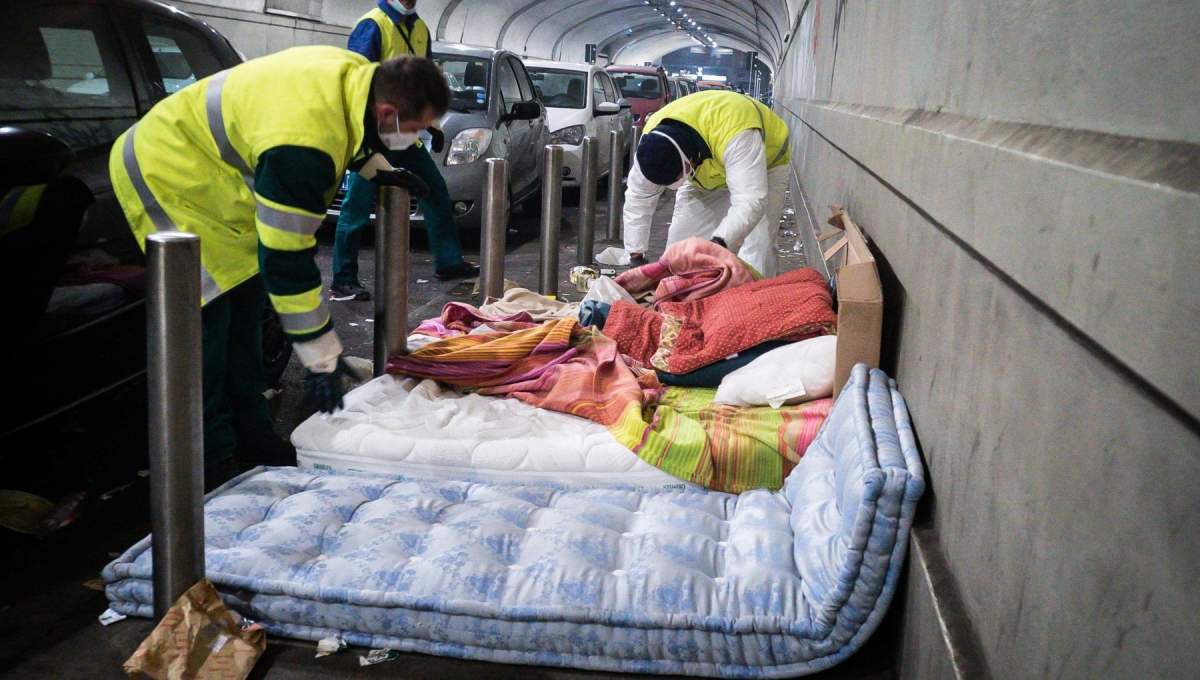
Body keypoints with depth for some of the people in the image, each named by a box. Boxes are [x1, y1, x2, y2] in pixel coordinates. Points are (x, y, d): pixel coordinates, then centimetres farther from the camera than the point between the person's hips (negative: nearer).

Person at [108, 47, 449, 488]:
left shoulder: (356, 74, -12)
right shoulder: (303, 144, -38)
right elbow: (286, 258, -33)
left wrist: (381, 170, 14)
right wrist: (323, 358, -27)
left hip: (213, 173, 10)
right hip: (164, 176, -10)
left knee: (246, 308, 11)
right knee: (208, 320, -12)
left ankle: (251, 438, 21)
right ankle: (210, 461, -1)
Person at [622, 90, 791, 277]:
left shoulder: (733, 133, -44)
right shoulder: (653, 139, -26)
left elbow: (750, 202, -48)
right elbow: (638, 197, -15)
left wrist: (719, 244, -60)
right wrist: (635, 254, -15)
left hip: (765, 161, -5)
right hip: (704, 170, 5)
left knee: (757, 247, -19)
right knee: (681, 236, -5)